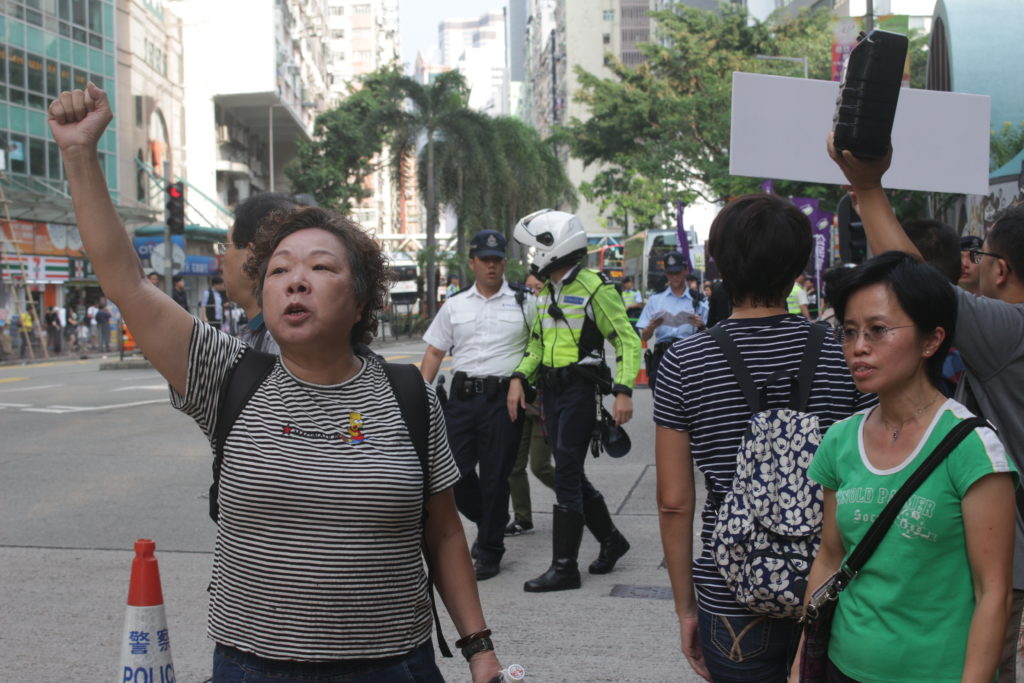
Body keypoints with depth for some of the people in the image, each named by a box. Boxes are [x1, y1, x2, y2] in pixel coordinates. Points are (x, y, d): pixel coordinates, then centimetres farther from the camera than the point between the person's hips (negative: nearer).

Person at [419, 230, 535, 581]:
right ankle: (486, 523, 29)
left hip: (503, 397, -3)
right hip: (462, 394, 3)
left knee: (495, 477, 1)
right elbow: (434, 353, 12)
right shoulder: (454, 306, 11)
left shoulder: (524, 304, 3)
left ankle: (489, 553, 14)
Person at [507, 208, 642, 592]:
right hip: (551, 391, 8)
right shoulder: (547, 291, 13)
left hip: (580, 392, -8)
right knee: (570, 474, 13)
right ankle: (611, 540, 30)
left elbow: (628, 341, -12)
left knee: (566, 477, -6)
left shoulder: (594, 288, -12)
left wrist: (624, 391, -21)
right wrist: (519, 378, 5)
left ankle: (564, 567, 1)